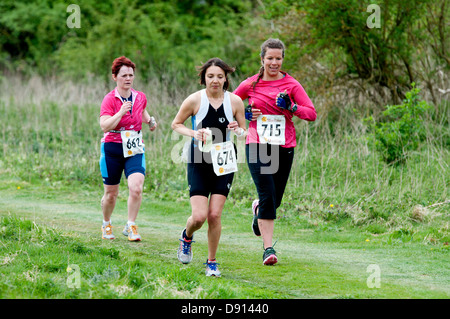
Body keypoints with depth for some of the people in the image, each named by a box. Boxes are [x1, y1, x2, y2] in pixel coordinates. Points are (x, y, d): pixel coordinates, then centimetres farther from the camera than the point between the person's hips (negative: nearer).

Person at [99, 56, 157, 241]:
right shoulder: (110, 99, -9)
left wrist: (149, 120, 9)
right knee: (111, 193, 7)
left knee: (136, 187, -19)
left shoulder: (140, 97, 5)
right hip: (113, 149, -3)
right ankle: (106, 225, 33)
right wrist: (121, 112, -32)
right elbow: (105, 126, -21)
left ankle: (130, 226, -8)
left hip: (135, 149, 3)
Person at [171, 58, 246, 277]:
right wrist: (193, 133, -14)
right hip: (199, 162, -1)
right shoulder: (195, 100, -7)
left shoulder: (235, 101, -2)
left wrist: (238, 130, -16)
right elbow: (176, 124, 5)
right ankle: (187, 236, 27)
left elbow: (244, 133, 7)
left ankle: (212, 262, 13)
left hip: (224, 163, 1)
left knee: (215, 215, -4)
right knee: (199, 216, -9)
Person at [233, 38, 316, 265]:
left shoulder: (291, 85, 1)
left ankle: (258, 210, 47)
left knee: (275, 199, 9)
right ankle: (268, 248, -11)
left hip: (284, 148, 2)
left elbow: (312, 113, -2)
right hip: (257, 146, -1)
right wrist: (245, 114, -2)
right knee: (267, 196, -14)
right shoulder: (250, 85, 3)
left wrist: (291, 107, -18)